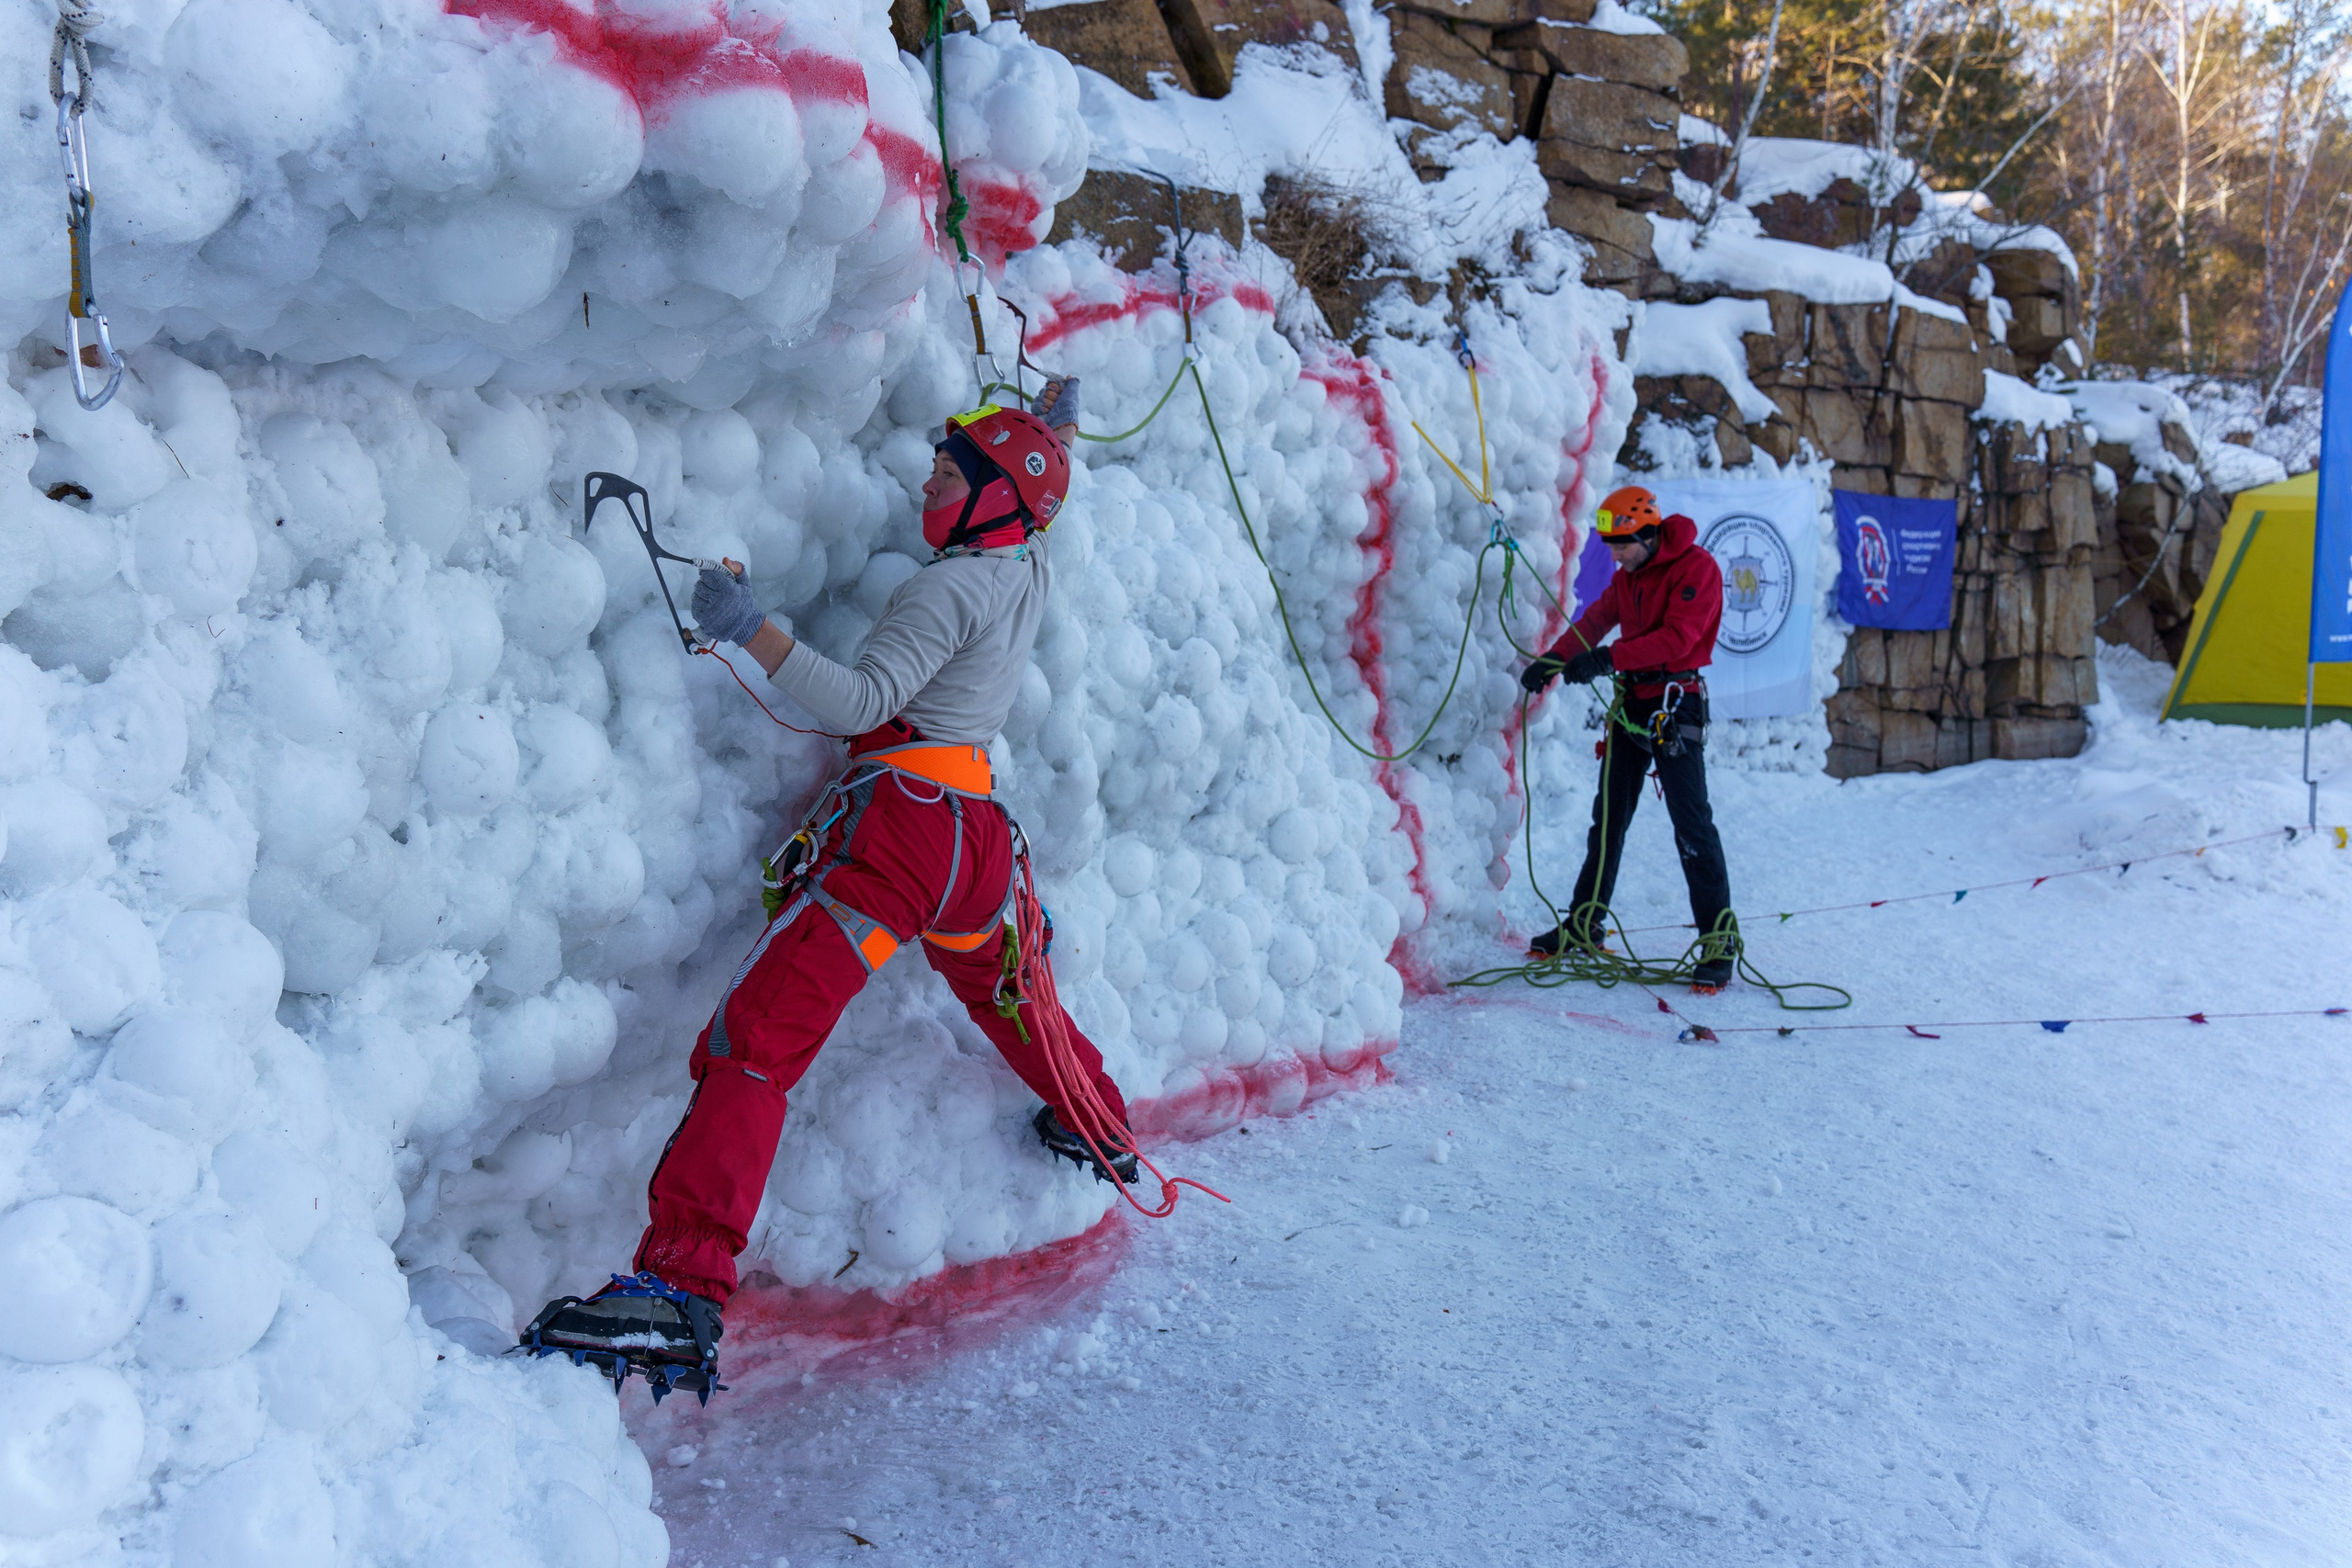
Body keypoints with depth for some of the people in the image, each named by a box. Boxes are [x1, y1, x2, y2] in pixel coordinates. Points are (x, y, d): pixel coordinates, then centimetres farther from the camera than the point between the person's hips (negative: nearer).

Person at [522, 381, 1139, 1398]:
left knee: (755, 1040, -17)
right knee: (1004, 993, 36)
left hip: (899, 819, -9)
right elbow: (1029, 490, 42)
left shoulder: (952, 586, -6)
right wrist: (1056, 421, 56)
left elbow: (864, 700, -18)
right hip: (977, 833, 9)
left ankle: (680, 1290, -29)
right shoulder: (1029, 567, 17)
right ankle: (1101, 1132, 56)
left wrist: (750, 629, -20)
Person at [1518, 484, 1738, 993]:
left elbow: (1678, 637, -24)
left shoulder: (1697, 568, -14)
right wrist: (1553, 659, -1)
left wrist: (1608, 658, -29)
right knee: (1607, 817, 12)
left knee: (1691, 824, -10)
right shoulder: (1626, 575, 12)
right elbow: (1597, 619, 15)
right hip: (1631, 701, 8)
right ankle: (1585, 924, 22)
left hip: (1676, 706, -8)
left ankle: (1719, 940, -5)